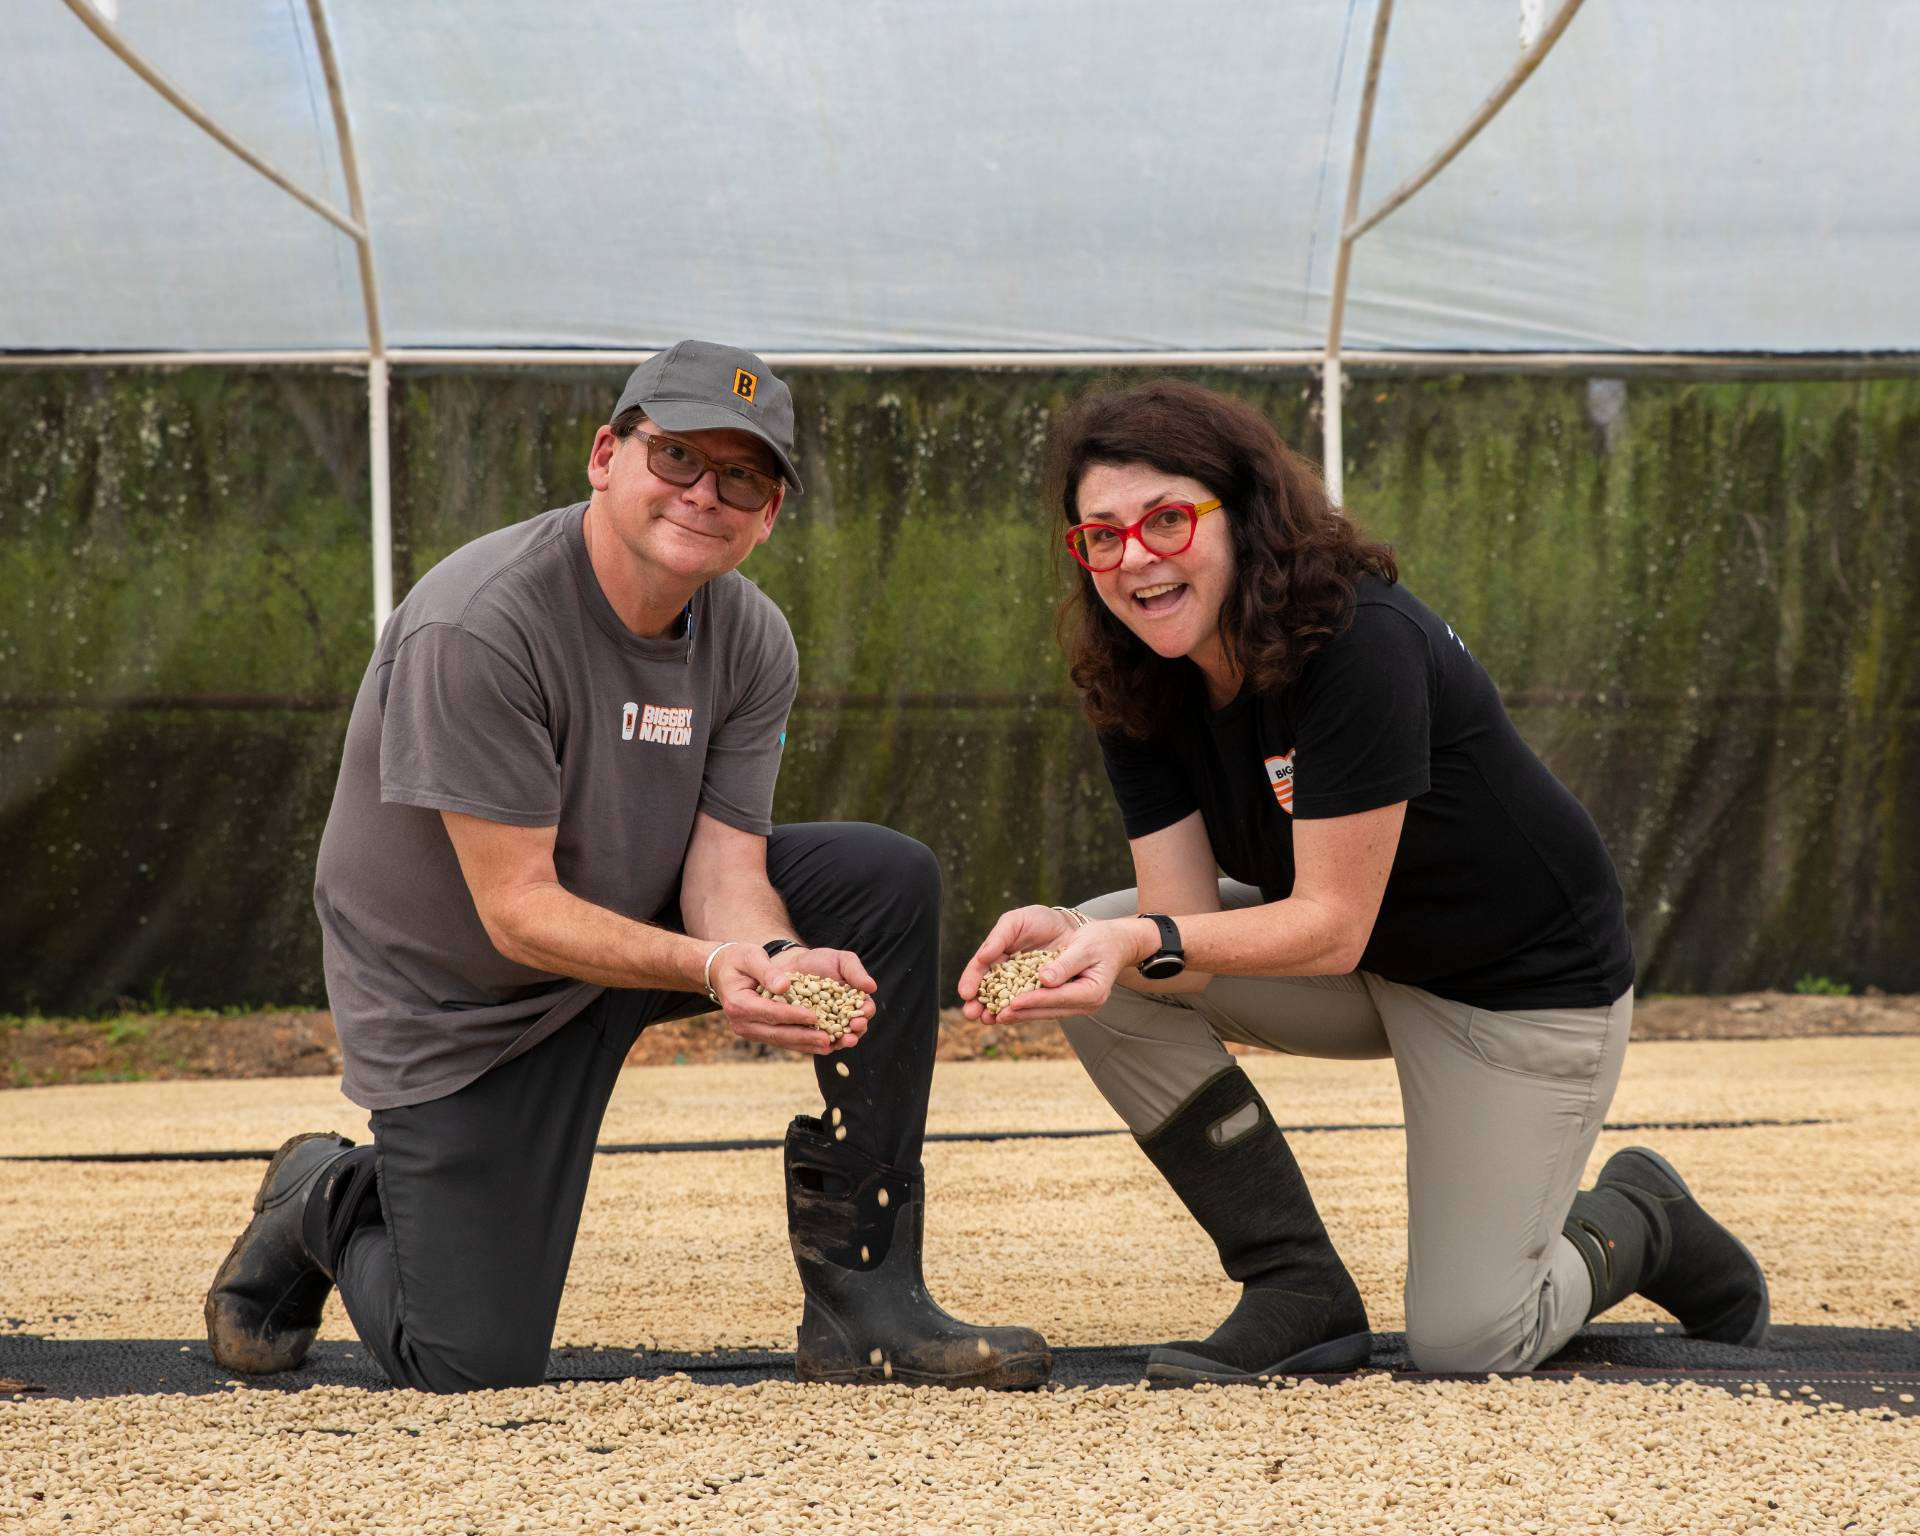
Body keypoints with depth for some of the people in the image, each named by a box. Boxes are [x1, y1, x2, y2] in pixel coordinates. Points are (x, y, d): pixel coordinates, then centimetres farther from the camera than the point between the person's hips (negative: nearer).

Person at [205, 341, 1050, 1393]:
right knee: (477, 1367, -11)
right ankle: (329, 1204, 25)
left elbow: (726, 873, -13)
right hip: (455, 1005, -6)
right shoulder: (477, 627, -29)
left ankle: (862, 1306, -12)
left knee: (889, 881, -15)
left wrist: (776, 962, -37)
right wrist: (711, 966, -44)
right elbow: (519, 909, -29)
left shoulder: (752, 644, -7)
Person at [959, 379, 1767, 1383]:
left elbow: (1333, 924, -31)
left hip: (1529, 986, -7)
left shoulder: (1363, 642, -31)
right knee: (1103, 964, -16)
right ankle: (1299, 1290, -7)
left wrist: (1150, 941, -46)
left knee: (1466, 1342, -13)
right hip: (1362, 976, 7)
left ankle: (1638, 1225, 21)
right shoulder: (1138, 688, -10)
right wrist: (1079, 941, -37)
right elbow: (1183, 942, -15)